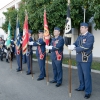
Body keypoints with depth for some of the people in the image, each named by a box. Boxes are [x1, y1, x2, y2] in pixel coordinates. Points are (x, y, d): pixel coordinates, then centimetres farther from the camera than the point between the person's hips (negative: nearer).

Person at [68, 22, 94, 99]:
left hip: (86, 59, -7)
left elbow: (86, 47, -23)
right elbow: (76, 44, 6)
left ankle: (88, 92, 5)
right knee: (80, 74, 18)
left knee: (86, 75, -3)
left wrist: (74, 48, -23)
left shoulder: (90, 36, -13)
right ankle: (82, 87, 34)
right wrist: (72, 46, -19)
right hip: (79, 58, 8)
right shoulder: (80, 36, 12)